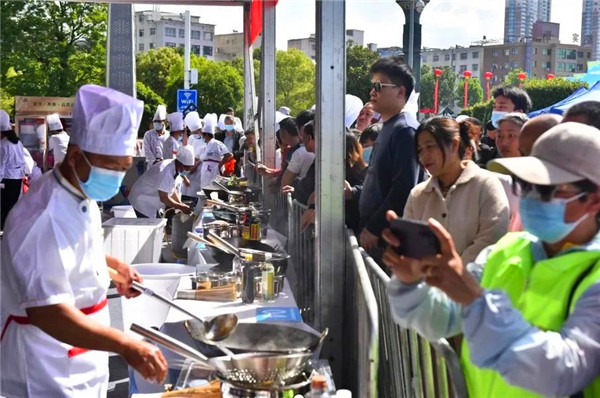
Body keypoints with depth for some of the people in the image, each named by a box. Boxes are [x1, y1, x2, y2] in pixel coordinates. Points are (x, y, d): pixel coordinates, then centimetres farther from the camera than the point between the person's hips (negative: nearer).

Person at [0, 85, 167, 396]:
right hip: (49, 372, -9)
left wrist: (112, 265, 8)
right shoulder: (45, 217, -28)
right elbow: (47, 311, -34)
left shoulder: (81, 194, 3)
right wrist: (125, 346, -40)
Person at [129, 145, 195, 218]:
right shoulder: (166, 172, -33)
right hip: (143, 203, -9)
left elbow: (173, 189, 8)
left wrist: (180, 204, -5)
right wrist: (181, 207, -22)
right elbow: (164, 198, -29)